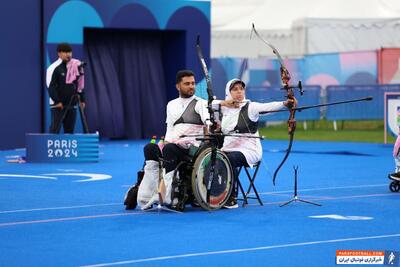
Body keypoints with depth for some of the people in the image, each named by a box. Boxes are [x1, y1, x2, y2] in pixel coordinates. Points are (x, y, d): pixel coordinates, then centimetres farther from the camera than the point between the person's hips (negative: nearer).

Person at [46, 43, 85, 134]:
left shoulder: (75, 66, 14)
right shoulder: (54, 68, -7)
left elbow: (79, 84, 21)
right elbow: (51, 86, -12)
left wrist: (82, 99, 15)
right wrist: (57, 101, -18)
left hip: (71, 105, 6)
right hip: (58, 105, -6)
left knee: (70, 129, 8)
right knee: (55, 129, -11)